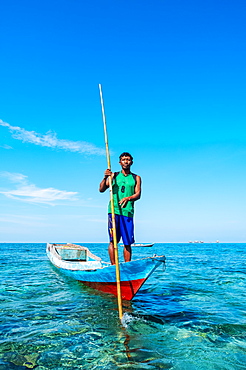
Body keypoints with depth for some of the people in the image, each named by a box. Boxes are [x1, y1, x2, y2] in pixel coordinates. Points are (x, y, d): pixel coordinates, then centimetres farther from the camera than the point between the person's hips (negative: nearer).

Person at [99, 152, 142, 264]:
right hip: (114, 211, 0)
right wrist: (105, 178, -12)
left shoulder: (136, 178, 14)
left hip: (128, 212, 1)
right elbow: (101, 189, 6)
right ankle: (113, 265, 2)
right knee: (112, 240, -3)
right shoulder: (113, 175, 13)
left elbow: (138, 194, 1)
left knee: (127, 242, 2)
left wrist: (128, 198, -19)